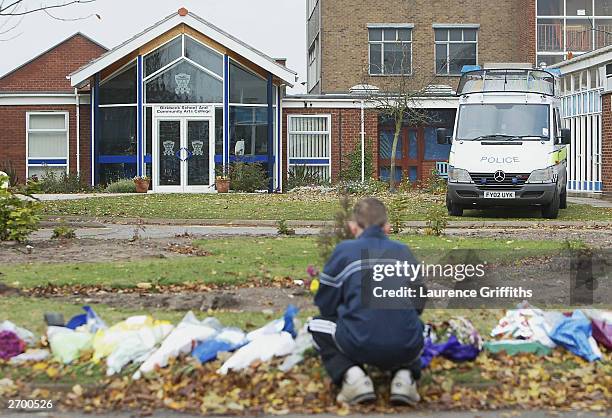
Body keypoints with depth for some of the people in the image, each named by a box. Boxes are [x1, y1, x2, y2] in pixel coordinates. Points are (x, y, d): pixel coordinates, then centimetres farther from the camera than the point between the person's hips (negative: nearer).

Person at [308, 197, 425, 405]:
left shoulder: (344, 250, 6)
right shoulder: (403, 251, 15)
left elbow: (325, 306, 10)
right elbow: (418, 304, 21)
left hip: (360, 347, -3)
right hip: (405, 351, 3)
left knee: (318, 326, 26)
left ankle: (351, 374, 1)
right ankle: (405, 375, 8)